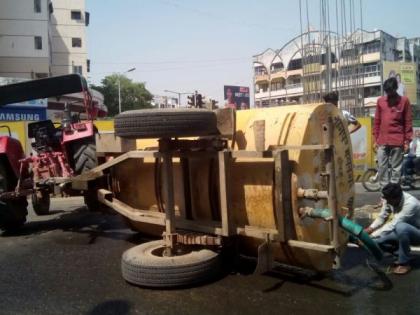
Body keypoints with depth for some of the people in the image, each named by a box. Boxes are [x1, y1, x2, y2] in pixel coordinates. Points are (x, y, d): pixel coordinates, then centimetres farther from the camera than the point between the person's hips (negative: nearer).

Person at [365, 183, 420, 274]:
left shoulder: (410, 204, -34)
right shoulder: (389, 199, -14)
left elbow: (392, 225, -36)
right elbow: (381, 217, -3)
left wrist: (369, 236, -36)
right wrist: (368, 230, -19)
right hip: (402, 232, 7)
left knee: (401, 227, -40)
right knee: (375, 240, -14)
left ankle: (404, 263, -19)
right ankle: (404, 254, 8)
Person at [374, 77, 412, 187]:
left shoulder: (404, 101, 1)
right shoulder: (380, 101, 9)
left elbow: (408, 122, 1)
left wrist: (407, 141, -4)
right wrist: (376, 139, 9)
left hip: (397, 141, -3)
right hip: (382, 141, 3)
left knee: (396, 168, 3)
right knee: (382, 167, 2)